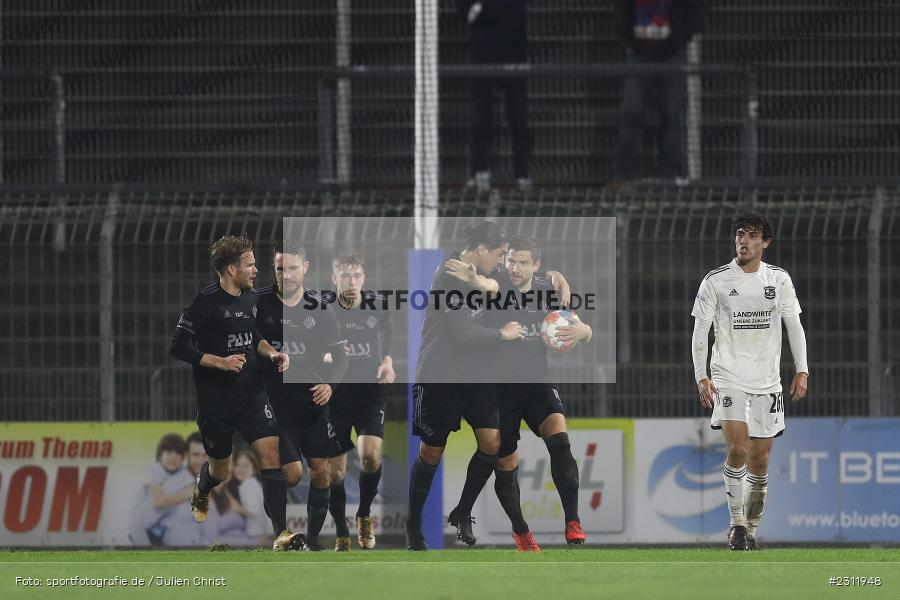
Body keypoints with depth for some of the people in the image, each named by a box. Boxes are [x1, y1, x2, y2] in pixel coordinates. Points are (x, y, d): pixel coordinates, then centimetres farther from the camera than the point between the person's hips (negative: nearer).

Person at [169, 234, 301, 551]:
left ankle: (281, 534, -15)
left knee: (271, 452, -13)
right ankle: (201, 493, 51)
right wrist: (220, 362, -23)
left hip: (251, 394, 5)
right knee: (221, 470, 12)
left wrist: (272, 353, 4)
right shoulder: (206, 302, -15)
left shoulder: (251, 298, 7)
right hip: (215, 402, -5)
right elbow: (178, 346, -16)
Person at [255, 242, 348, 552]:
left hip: (313, 401, 3)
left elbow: (339, 353, 8)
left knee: (320, 471, 4)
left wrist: (330, 383, -10)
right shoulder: (259, 303, -7)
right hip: (277, 405, -3)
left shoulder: (318, 307, 1)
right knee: (292, 473, -11)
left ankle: (313, 538, 19)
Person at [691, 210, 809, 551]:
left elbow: (794, 326, 12)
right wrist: (701, 377, -8)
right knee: (737, 449, -20)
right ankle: (736, 523, -10)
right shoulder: (716, 281, -1)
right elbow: (700, 331, 1)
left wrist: (802, 370, 2)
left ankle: (751, 528, 17)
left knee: (760, 459, 3)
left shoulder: (779, 280, 7)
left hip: (767, 381, 3)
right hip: (728, 378, -3)